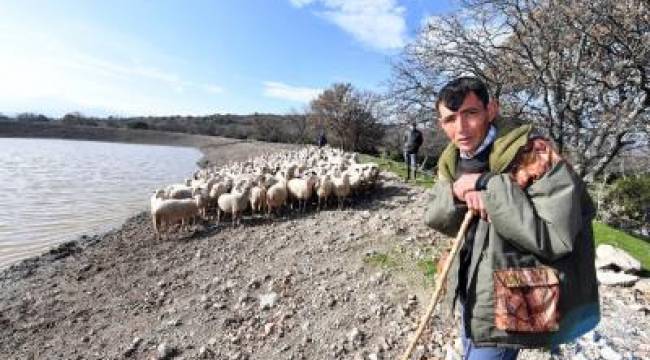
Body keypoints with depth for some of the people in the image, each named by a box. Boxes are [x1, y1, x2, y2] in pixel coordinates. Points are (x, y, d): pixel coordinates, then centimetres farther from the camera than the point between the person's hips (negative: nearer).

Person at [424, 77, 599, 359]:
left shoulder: (532, 154, -21)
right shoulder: (452, 162, -1)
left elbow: (556, 238, -27)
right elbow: (433, 218, 2)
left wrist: (488, 186, -30)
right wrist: (455, 193, -18)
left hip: (505, 303, -6)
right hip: (467, 292, 7)